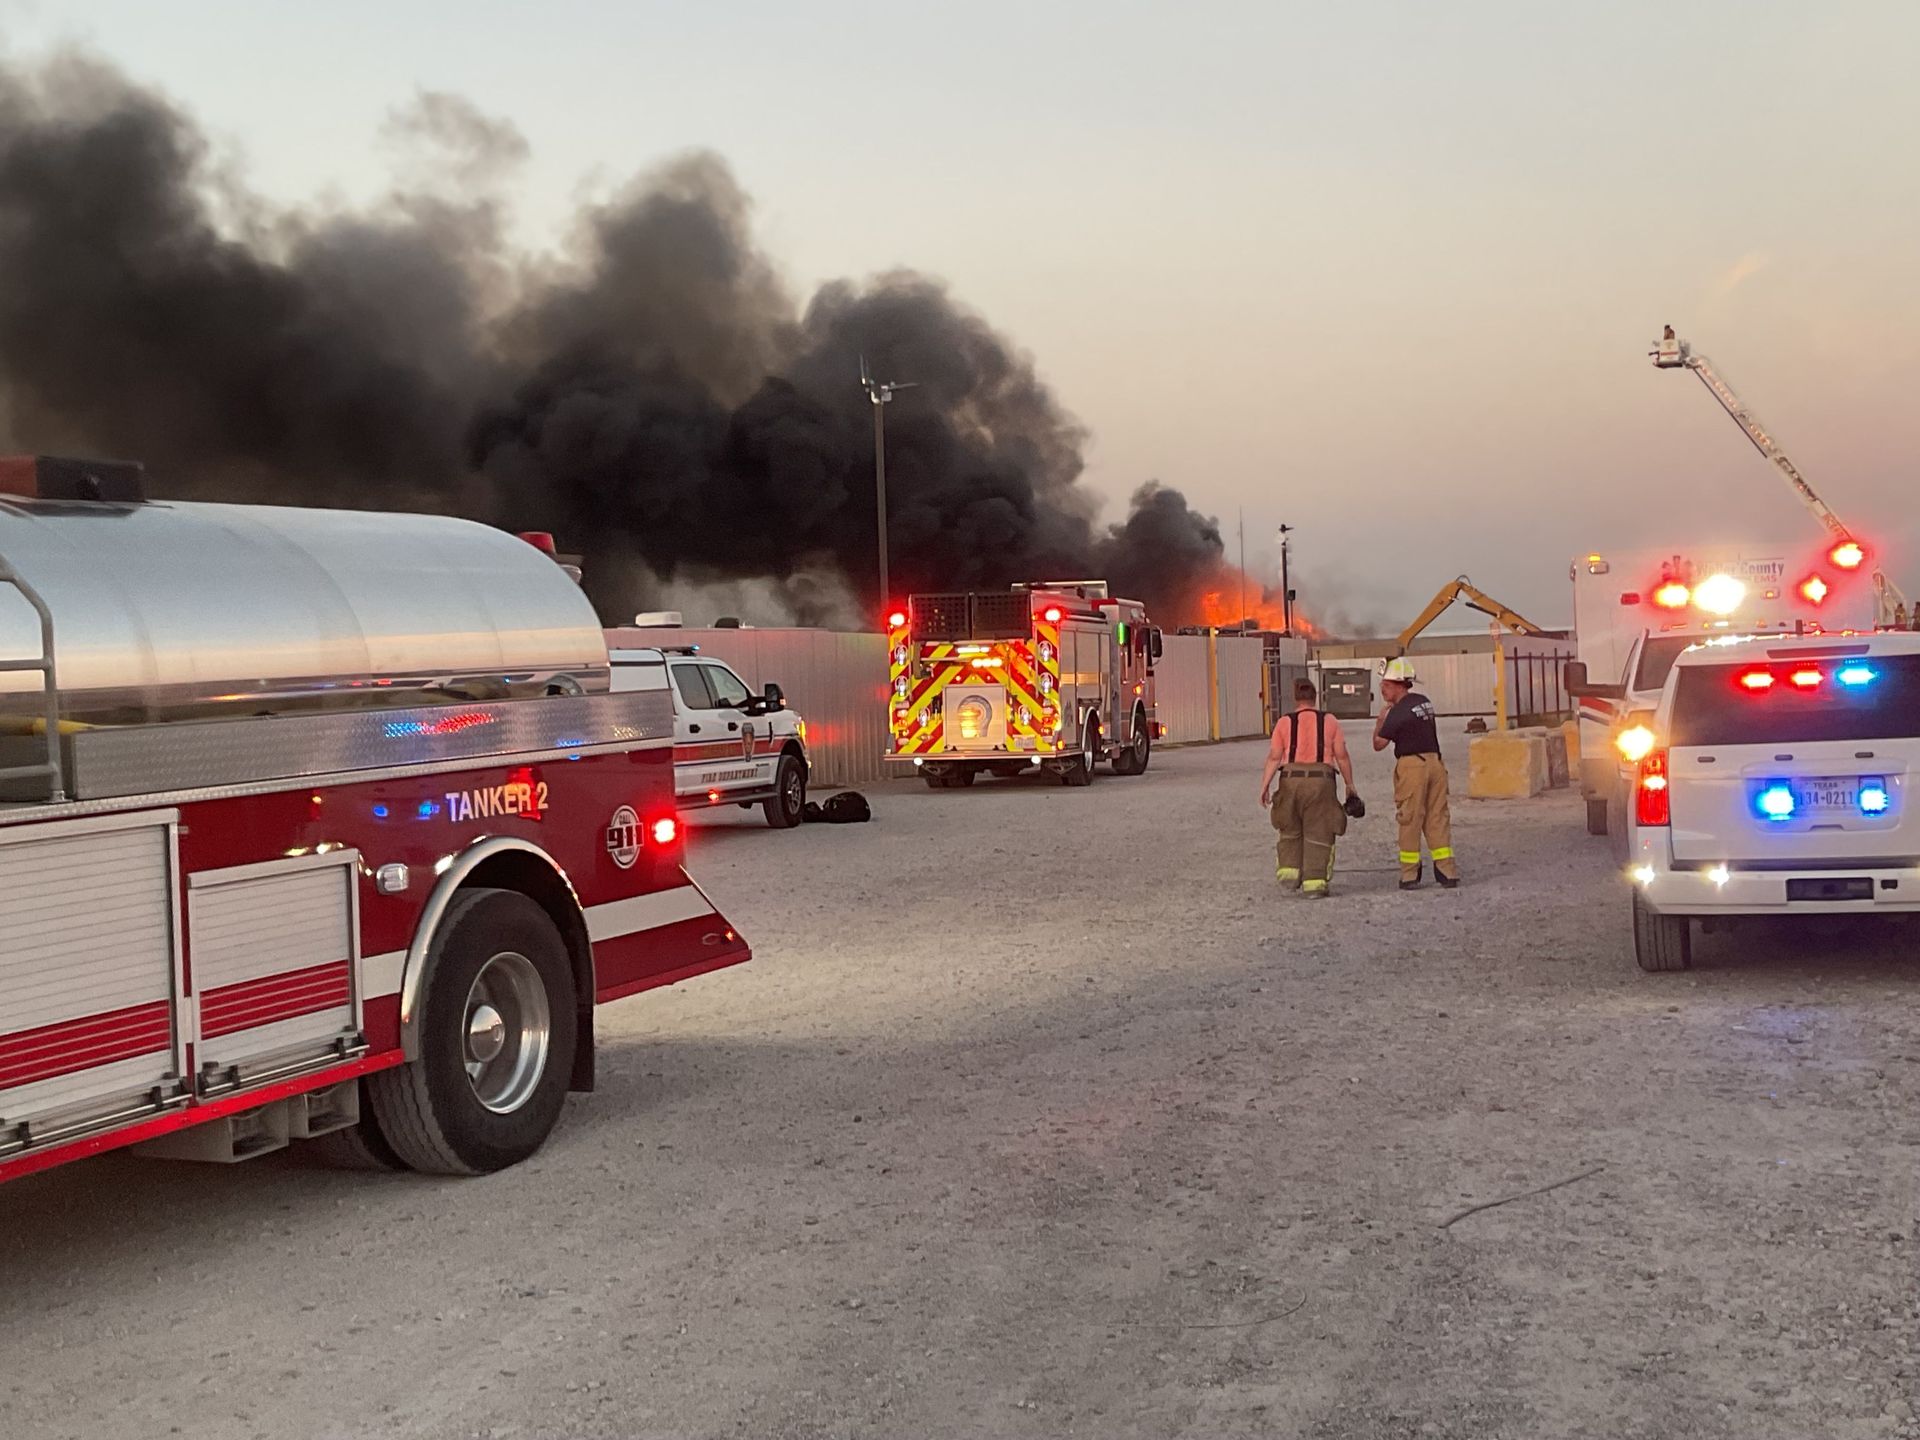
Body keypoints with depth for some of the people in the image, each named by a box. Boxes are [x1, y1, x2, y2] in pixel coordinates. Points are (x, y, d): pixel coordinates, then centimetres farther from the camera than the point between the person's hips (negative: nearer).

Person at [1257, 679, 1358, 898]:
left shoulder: (1284, 723, 2)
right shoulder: (1329, 721, 3)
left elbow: (1274, 757, -2)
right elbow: (1342, 756, 2)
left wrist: (1265, 785, 1)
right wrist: (1349, 784, 11)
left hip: (1291, 781, 1)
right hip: (1320, 780, -1)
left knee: (1290, 830, 19)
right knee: (1318, 833, 4)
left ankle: (1290, 872, 11)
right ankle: (1314, 882, 1)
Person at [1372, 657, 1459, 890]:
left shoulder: (1398, 712, -13)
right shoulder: (1425, 702, 11)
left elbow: (1379, 744, -8)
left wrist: (1379, 720, 7)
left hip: (1411, 765, -7)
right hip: (1435, 761, 7)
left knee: (1410, 820, 0)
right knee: (1438, 818, 7)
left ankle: (1410, 875, 4)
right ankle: (1447, 871, 3)